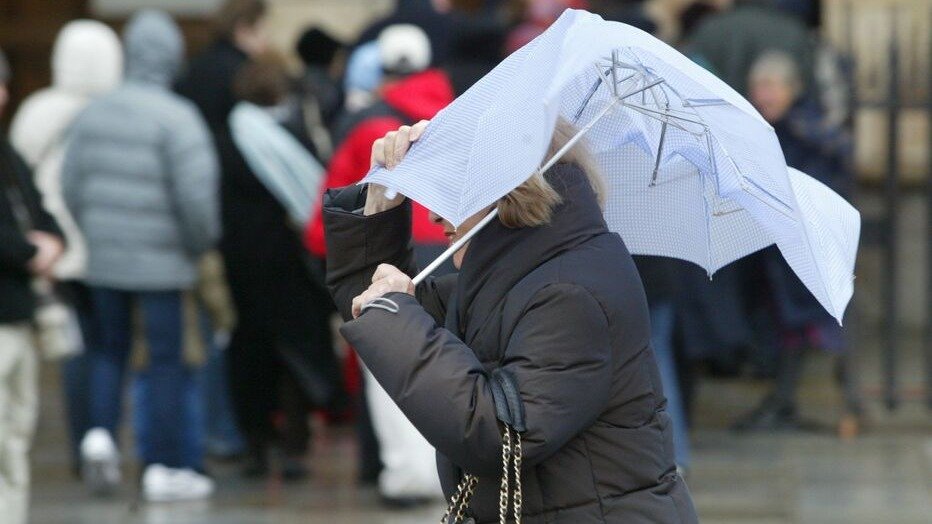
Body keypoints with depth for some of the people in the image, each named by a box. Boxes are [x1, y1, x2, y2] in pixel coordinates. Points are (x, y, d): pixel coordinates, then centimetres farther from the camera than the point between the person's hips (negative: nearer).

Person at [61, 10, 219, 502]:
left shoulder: (93, 114, 3)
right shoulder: (176, 118, -14)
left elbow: (70, 184, 8)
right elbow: (195, 194, -19)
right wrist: (201, 241, -3)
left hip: (104, 259, 5)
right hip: (163, 264, -4)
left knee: (108, 349, 20)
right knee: (166, 360, 4)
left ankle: (100, 431, 0)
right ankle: (165, 467, 8)